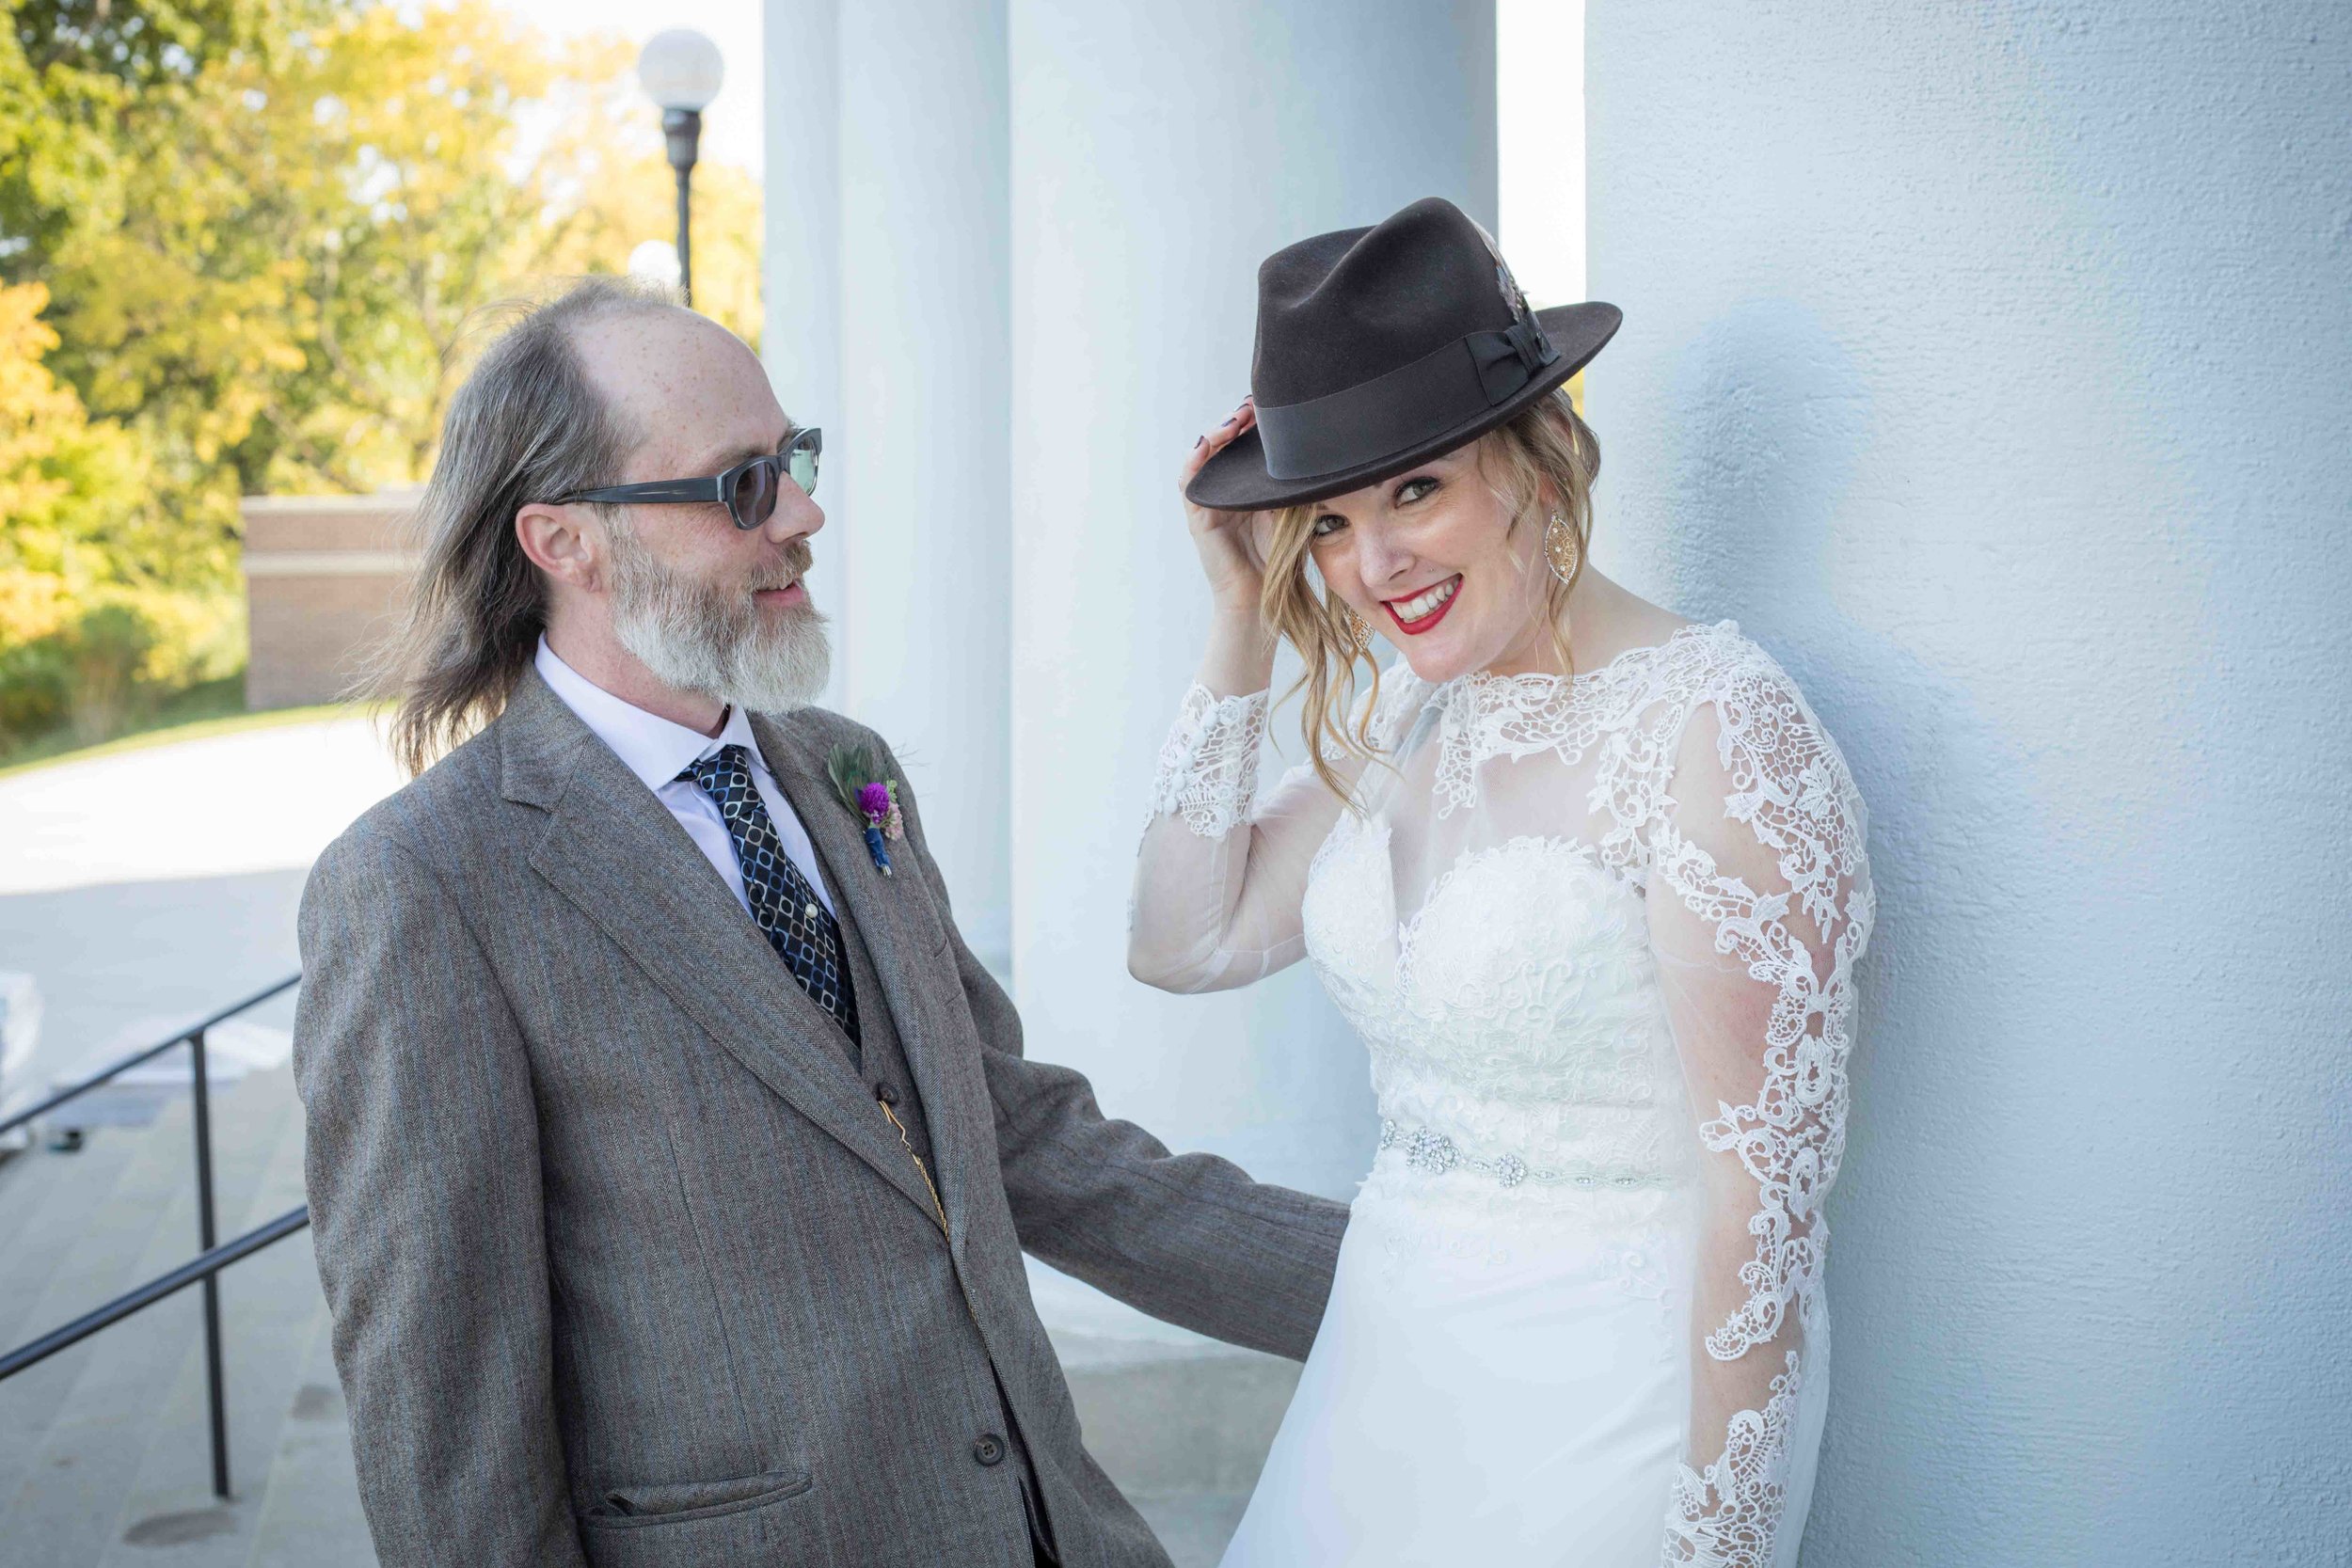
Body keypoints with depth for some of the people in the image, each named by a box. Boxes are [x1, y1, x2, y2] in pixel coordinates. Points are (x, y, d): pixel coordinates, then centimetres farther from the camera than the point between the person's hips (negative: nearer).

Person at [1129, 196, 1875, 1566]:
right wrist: (1244, 628, -3)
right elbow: (1184, 943, 3)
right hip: (1387, 1357, 7)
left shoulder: (1714, 721, -21)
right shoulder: (1411, 714, 2)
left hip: (1608, 1399, -7)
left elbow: (1768, 1192, -20)